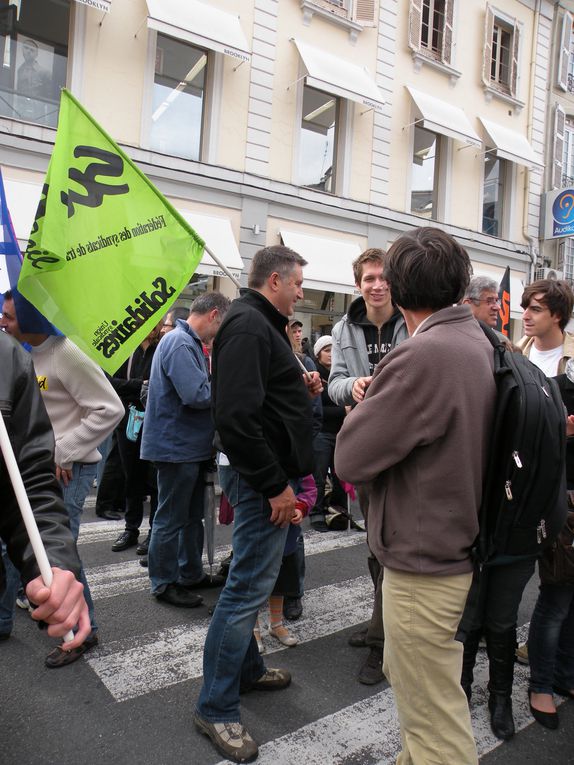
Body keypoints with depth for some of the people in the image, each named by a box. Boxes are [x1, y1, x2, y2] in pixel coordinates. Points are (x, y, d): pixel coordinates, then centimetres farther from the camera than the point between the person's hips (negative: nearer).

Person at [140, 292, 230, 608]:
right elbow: (197, 395, -28)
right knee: (171, 519, 4)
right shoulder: (180, 343, -20)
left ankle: (191, 573, 33)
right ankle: (164, 583, 18)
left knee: (192, 516, 19)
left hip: (189, 446, 11)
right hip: (177, 447, -11)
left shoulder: (189, 342, 14)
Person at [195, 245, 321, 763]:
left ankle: (246, 668, 39)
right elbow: (237, 417, -27)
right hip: (261, 478, -11)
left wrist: (300, 389, 7)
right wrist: (276, 485, -22)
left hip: (268, 475, 11)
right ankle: (216, 708, 13)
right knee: (249, 587, -2)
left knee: (253, 579, 21)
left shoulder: (261, 324, 16)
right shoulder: (249, 326, -18)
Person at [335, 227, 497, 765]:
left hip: (425, 565, -9)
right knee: (406, 676, 28)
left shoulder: (423, 356, -26)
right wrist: (381, 405, 2)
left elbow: (350, 460, -20)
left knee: (436, 720, 8)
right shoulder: (479, 343, 3)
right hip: (458, 545, 9)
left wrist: (361, 413, -2)